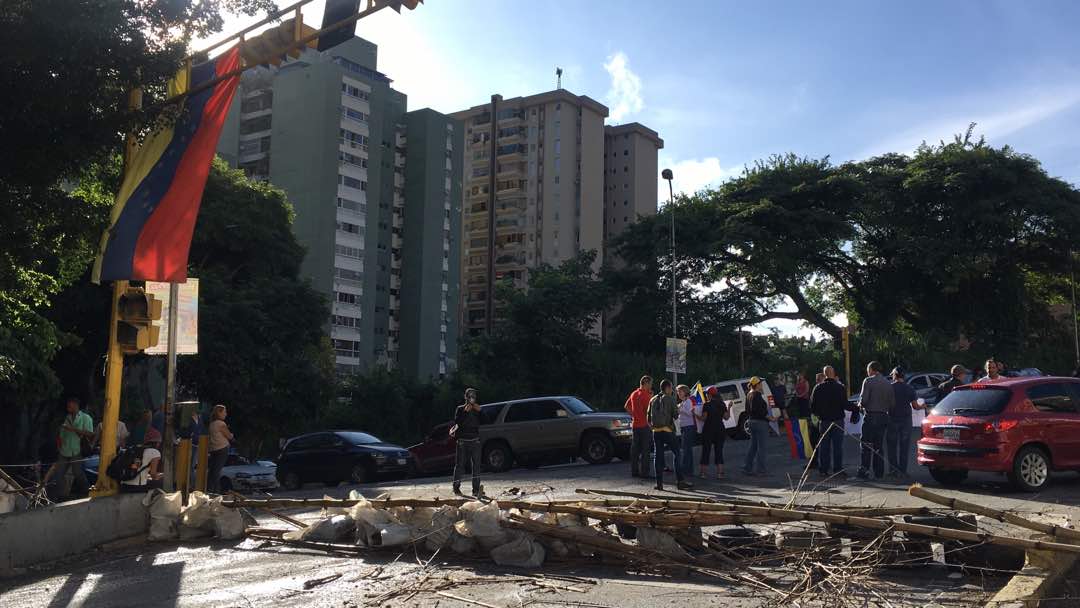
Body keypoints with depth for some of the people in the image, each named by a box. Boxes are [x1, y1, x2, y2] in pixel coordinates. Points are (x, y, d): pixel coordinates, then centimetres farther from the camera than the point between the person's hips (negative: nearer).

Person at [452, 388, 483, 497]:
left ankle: (476, 490, -9)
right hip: (462, 441, -2)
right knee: (460, 464, 2)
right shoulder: (460, 409, 4)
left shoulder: (477, 409, 12)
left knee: (476, 464, -7)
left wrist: (479, 411, -7)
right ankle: (456, 486, 19)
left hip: (475, 440, 2)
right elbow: (458, 422, -11)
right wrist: (465, 412, -16)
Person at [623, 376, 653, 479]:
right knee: (645, 450, -3)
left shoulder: (633, 394, 11)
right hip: (644, 425, -7)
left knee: (634, 449, 10)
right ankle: (644, 472, -3)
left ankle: (634, 471, 14)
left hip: (634, 425, 7)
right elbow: (649, 409, -16)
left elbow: (626, 406, 19)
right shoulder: (646, 395, -13)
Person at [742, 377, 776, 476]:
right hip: (760, 422, -9)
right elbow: (761, 410, -23)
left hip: (752, 421, 9)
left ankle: (747, 467, 16)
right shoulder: (757, 395, -18)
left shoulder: (749, 395, 10)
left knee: (753, 446, 15)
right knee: (761, 446, -1)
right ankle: (760, 469, 3)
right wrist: (770, 418, -13)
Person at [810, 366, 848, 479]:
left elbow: (813, 404, 3)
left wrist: (814, 415, 20)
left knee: (823, 446, 7)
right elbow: (845, 405, -7)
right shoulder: (840, 387, -7)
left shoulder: (818, 388, -2)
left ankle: (823, 470, 9)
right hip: (838, 420, -2)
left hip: (824, 420, 2)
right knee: (837, 446, 2)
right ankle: (838, 469, 1)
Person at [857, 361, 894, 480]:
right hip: (883, 416, 6)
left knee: (866, 445, -3)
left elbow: (864, 400, -15)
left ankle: (864, 471, -7)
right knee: (879, 445, 11)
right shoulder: (887, 383, 10)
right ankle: (879, 472, 12)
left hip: (870, 416, -6)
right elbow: (893, 402, 8)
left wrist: (860, 405, 5)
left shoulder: (868, 381, -8)